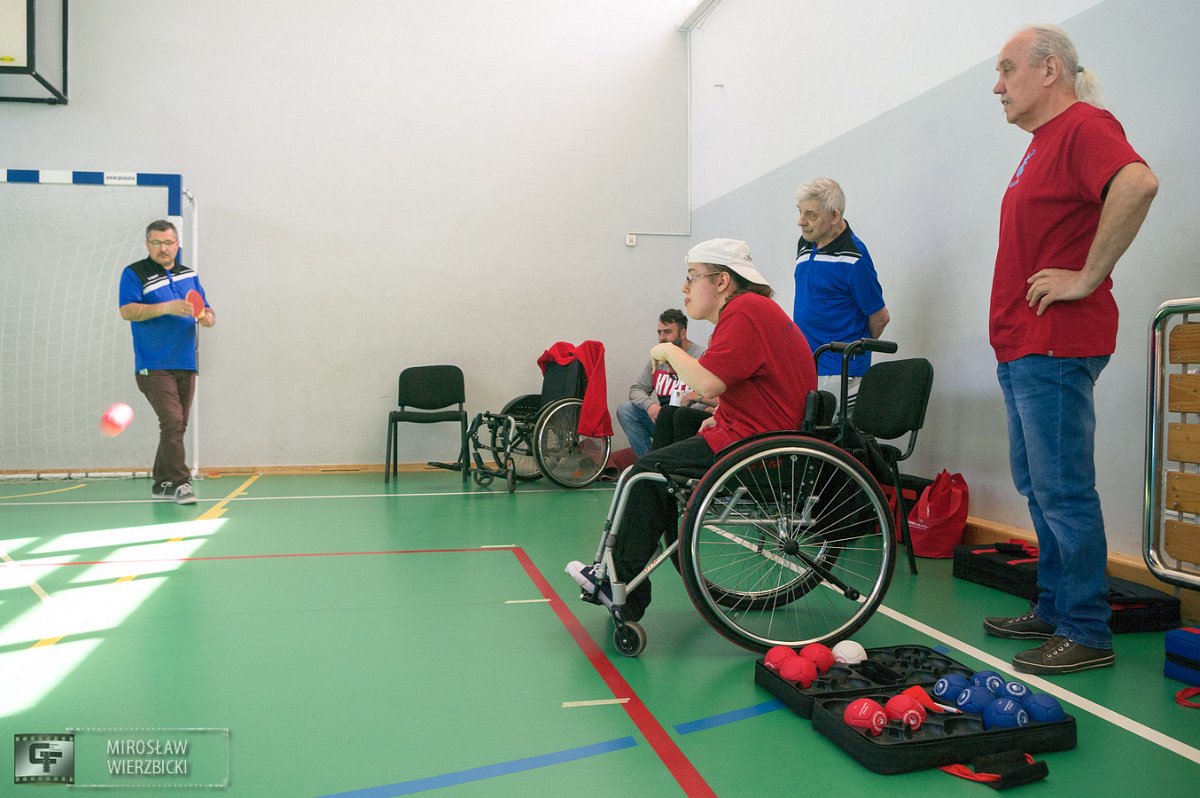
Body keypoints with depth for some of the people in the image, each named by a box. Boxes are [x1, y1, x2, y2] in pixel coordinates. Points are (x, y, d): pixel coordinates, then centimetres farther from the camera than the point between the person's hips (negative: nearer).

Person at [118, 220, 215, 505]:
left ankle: (162, 483, 20)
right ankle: (180, 482, -12)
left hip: (186, 365, 6)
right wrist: (167, 307, -23)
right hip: (154, 366, -6)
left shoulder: (188, 274, 16)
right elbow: (127, 311, -12)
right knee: (172, 421, -16)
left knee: (177, 425, 9)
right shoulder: (134, 274, -1)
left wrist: (208, 317, -4)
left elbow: (205, 308, 20)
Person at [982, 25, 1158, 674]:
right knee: (1036, 486, 15)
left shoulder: (1084, 127, -10)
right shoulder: (1043, 143, 21)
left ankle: (1087, 634, 5)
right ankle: (1052, 612, 26)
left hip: (1054, 348, -10)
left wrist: (1088, 277, -24)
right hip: (1022, 346, 10)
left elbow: (1138, 183, -31)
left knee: (1062, 490, -6)